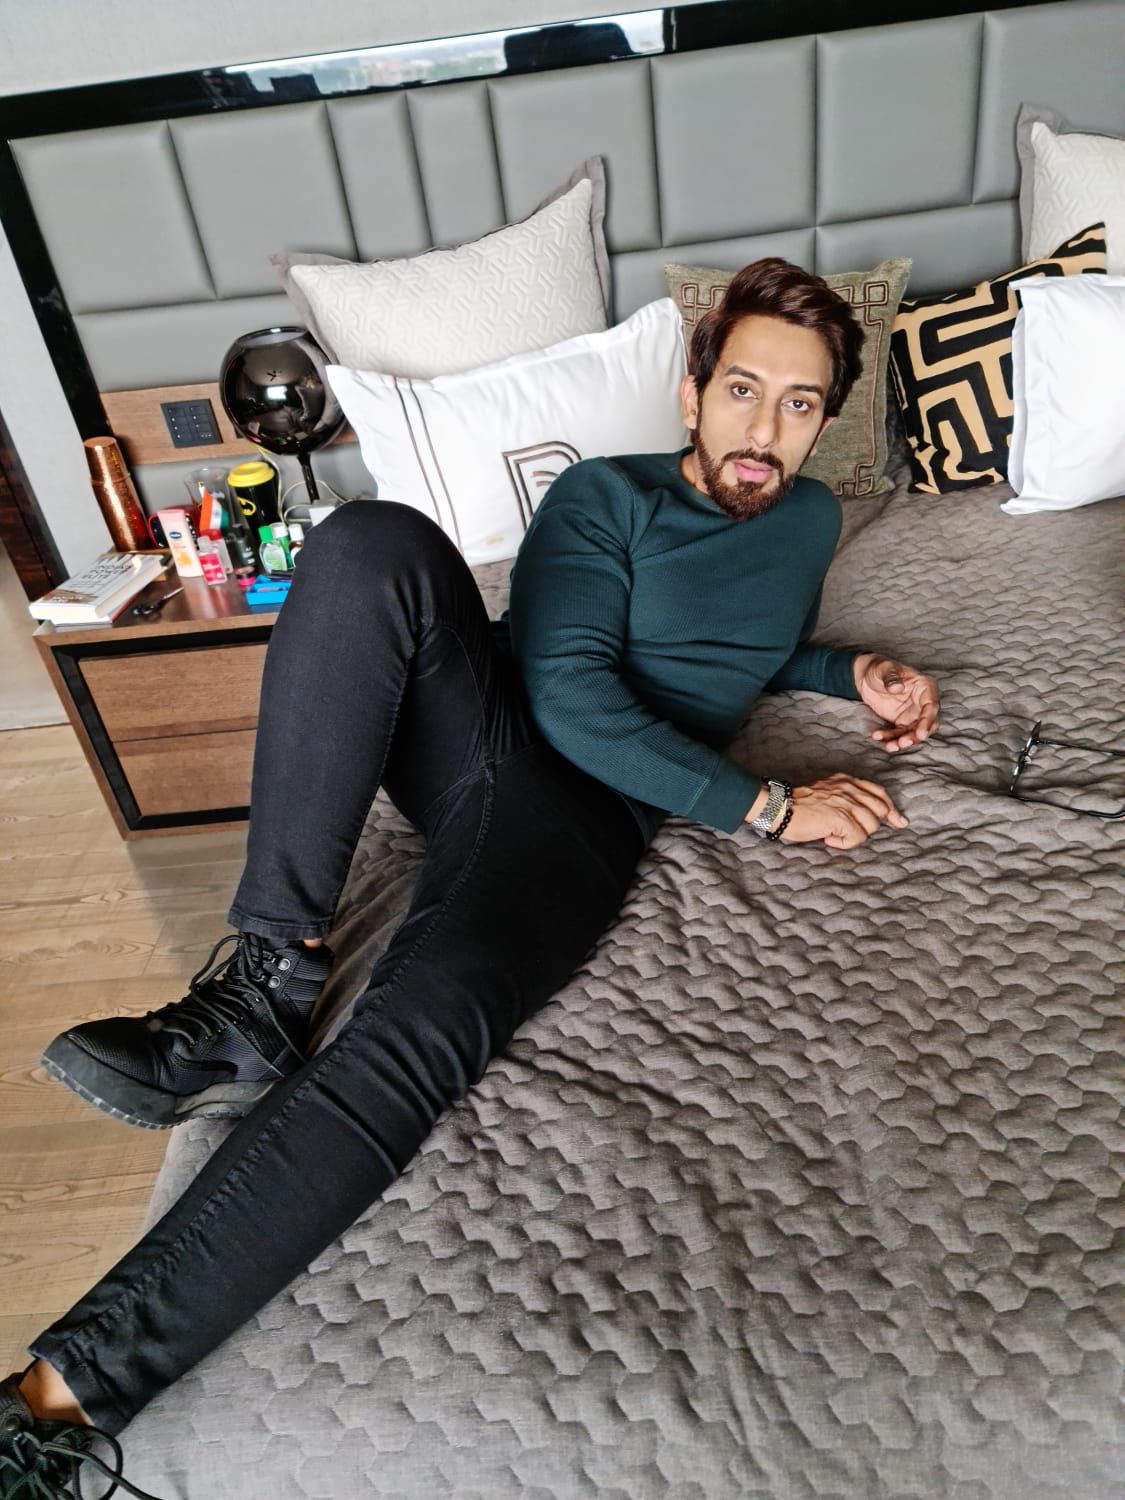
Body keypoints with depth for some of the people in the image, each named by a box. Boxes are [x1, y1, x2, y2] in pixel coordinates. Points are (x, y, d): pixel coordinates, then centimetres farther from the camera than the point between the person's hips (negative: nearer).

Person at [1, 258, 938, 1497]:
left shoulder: (808, 520, 22)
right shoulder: (603, 496, 8)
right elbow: (573, 694, -7)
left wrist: (851, 673, 17)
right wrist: (769, 806, -8)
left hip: (590, 817, 0)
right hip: (484, 729, 1)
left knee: (417, 1037, -30)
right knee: (377, 543, -29)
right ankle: (264, 979, -26)